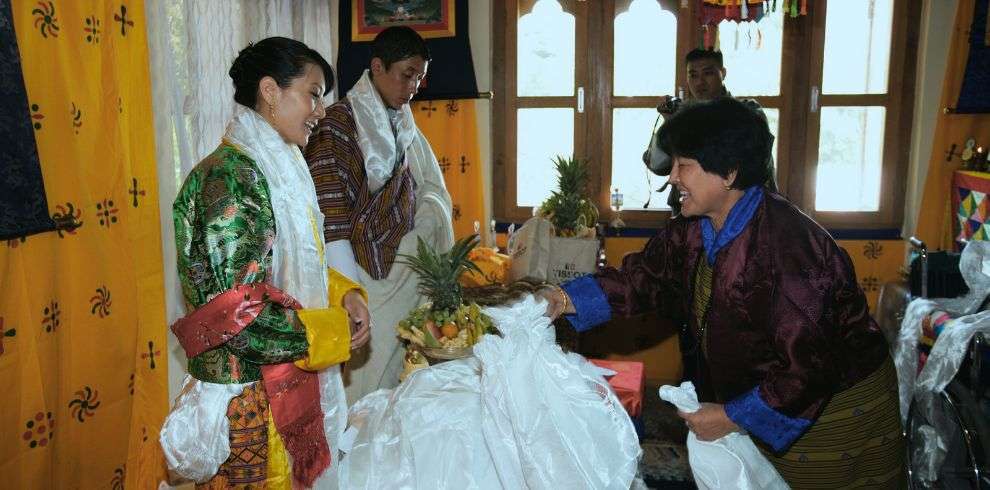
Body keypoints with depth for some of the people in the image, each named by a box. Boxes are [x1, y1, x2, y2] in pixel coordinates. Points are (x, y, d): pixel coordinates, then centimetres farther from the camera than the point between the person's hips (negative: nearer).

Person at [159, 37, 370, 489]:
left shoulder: (278, 169, 8)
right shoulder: (230, 177, -21)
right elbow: (242, 317, -27)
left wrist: (344, 293, 0)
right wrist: (335, 330, -15)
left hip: (293, 388, 9)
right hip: (253, 400, -9)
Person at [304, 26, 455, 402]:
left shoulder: (403, 126, 13)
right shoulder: (339, 123, -10)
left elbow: (429, 192, 22)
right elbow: (330, 214, -15)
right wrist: (348, 293, -17)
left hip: (406, 269, 7)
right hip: (368, 276, -7)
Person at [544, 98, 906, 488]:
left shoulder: (786, 246, -32)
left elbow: (809, 368, -31)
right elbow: (643, 276, -5)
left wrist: (734, 417, -24)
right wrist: (566, 299, -19)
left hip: (835, 412, -7)